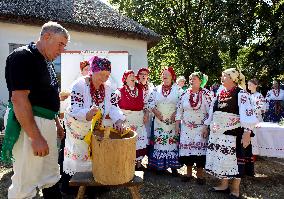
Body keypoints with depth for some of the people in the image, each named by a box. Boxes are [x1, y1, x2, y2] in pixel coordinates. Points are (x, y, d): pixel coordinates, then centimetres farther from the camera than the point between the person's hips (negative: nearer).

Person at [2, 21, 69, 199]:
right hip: (29, 125, -9)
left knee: (51, 177, 19)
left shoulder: (47, 62, 15)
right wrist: (35, 137, -24)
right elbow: (18, 99, -22)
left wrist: (56, 122, 20)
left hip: (47, 124, 9)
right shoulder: (23, 56, -13)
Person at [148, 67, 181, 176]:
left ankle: (173, 166, 9)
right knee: (159, 141, 2)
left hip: (172, 121, -2)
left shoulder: (177, 89, 3)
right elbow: (151, 102, 7)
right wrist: (156, 112, -6)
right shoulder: (156, 89, 10)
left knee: (173, 141, 0)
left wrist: (176, 114, -13)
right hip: (159, 120, 2)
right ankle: (160, 165, 12)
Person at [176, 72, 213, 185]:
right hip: (186, 127, 3)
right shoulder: (185, 94, 6)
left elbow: (210, 112, -6)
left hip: (200, 127, -3)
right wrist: (177, 124, 6)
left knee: (200, 149, -4)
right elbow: (179, 110, 9)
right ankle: (189, 173, 20)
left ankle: (200, 174, 12)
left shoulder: (206, 94, -4)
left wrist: (207, 127, -11)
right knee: (186, 148, 3)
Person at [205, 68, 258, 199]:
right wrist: (207, 126, 21)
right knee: (220, 158, 12)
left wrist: (247, 132, -22)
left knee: (235, 159, 2)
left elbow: (247, 113, -16)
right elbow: (212, 112, 20)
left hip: (234, 134, -7)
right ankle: (224, 185, 29)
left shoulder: (240, 94, -9)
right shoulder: (220, 94, 13)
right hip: (218, 133, 7)